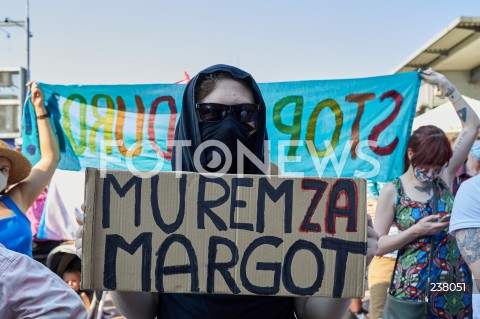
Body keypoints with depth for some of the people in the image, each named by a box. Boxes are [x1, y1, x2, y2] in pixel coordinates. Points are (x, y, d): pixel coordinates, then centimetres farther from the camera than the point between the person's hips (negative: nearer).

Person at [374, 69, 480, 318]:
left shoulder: (444, 177, 1)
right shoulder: (392, 192, -8)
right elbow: (377, 245, -8)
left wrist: (445, 85, 0)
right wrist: (417, 231, -18)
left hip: (456, 284, 3)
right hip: (414, 286, -3)